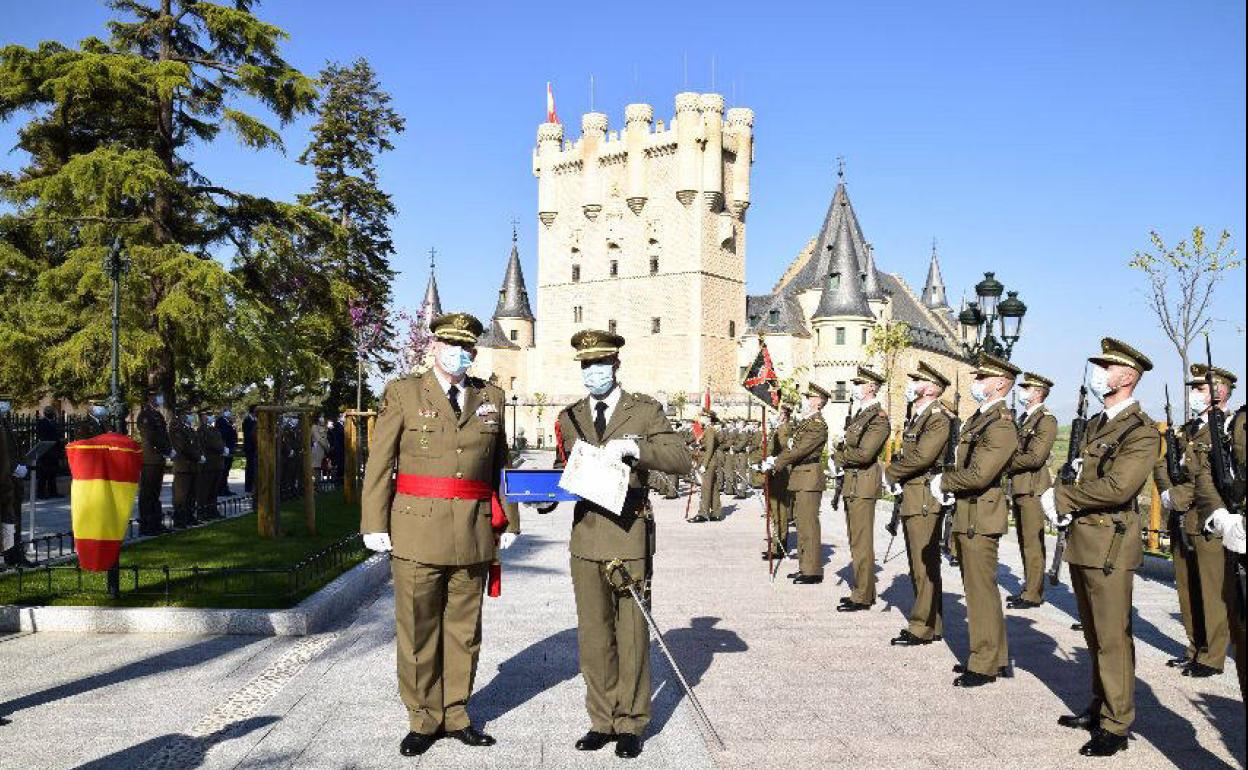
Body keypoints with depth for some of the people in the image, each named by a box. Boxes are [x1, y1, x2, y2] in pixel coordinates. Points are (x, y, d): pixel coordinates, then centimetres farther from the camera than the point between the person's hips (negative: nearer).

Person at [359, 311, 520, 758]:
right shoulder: (403, 393, 2)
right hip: (417, 532, -3)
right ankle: (423, 719, 19)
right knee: (417, 630, 5)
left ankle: (455, 714, 25)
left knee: (464, 629, 11)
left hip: (475, 534, 3)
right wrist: (374, 524, -6)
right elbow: (379, 464, -1)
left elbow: (500, 465, 13)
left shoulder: (491, 398, 11)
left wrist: (509, 521, 9)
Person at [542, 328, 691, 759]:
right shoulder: (569, 418, 13)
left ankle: (631, 724, 17)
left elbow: (682, 460, -8)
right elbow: (562, 472, 18)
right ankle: (602, 720, 23)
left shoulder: (646, 410, 1)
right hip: (585, 536, 4)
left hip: (630, 536, -3)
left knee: (631, 634, 3)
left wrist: (632, 446, -22)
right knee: (593, 635, 9)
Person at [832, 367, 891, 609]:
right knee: (856, 541, 15)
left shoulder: (878, 418, -14)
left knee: (861, 543, -4)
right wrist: (842, 452, -4)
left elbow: (863, 453, -21)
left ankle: (863, 597, 3)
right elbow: (844, 444, 18)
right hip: (851, 484, 10)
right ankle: (860, 590, 24)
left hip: (863, 485, -10)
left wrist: (838, 456, -7)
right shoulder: (860, 414, 16)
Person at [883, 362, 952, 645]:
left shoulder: (938, 419, -14)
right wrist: (897, 478, -1)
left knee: (925, 566, -3)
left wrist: (890, 473, -10)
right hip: (910, 500, 10)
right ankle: (931, 624, 24)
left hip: (925, 502, -10)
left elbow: (921, 457, -23)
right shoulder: (916, 417, 16)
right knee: (918, 566, 15)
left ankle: (923, 628, 4)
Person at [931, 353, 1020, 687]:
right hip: (966, 515, 10)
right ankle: (991, 655, 28)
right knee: (976, 588, 17)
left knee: (981, 590, -2)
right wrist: (949, 486, 2)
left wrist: (944, 481, -9)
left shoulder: (1002, 425, -17)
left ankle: (985, 665, 8)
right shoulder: (978, 418, 13)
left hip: (981, 518, -10)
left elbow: (979, 474, -24)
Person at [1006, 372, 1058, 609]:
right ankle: (1028, 588, 23)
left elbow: (1035, 457, -19)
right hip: (1019, 488, 9)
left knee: (1033, 544, -4)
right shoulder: (1023, 418, 17)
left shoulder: (1046, 420, -11)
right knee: (1024, 543, 14)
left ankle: (1033, 595, 1)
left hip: (1033, 488, -9)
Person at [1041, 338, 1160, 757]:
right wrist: (1065, 507, 0)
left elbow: (1117, 487, -24)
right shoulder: (1095, 424, 14)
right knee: (1094, 636, 18)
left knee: (1112, 638, -2)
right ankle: (1099, 707, 30)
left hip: (1110, 546, -9)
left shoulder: (1142, 431, -14)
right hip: (1081, 541, 9)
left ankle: (1116, 726, 8)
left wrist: (1060, 497, -14)